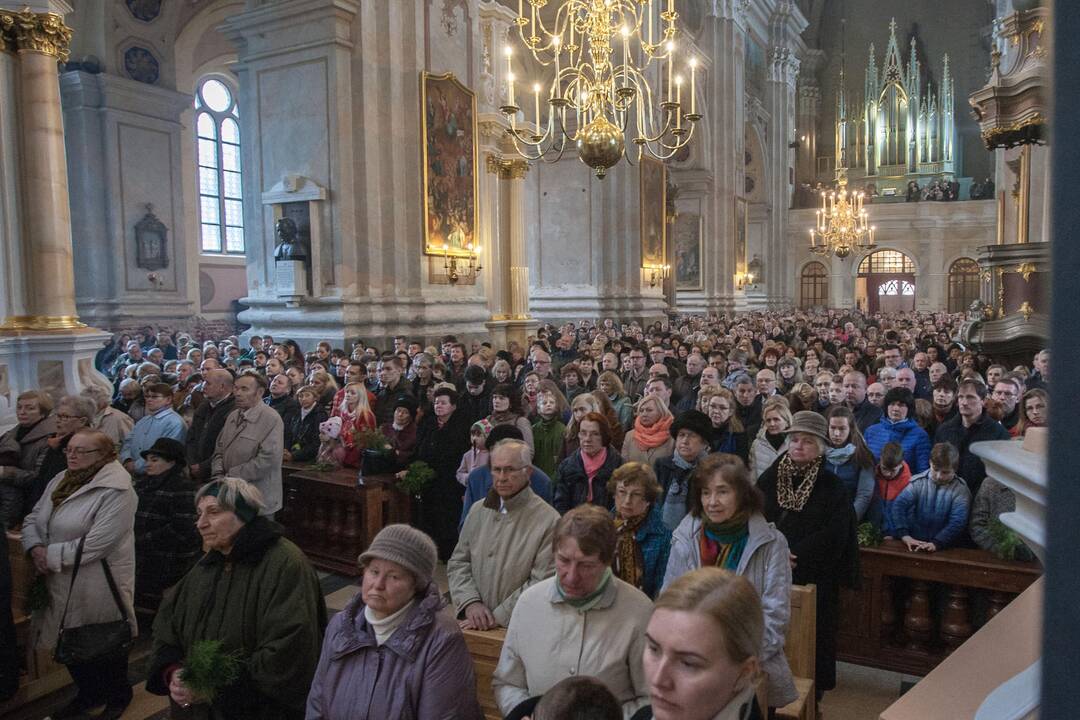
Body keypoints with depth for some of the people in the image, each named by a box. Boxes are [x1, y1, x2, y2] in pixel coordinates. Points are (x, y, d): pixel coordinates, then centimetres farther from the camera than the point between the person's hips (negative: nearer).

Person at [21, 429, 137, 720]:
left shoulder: (116, 492, -20)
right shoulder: (60, 480, 7)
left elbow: (94, 544, -25)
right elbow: (32, 519, 9)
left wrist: (51, 556, -18)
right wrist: (36, 548, -10)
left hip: (99, 587, -7)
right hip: (61, 584, 7)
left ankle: (118, 697, 34)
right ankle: (88, 693, 44)